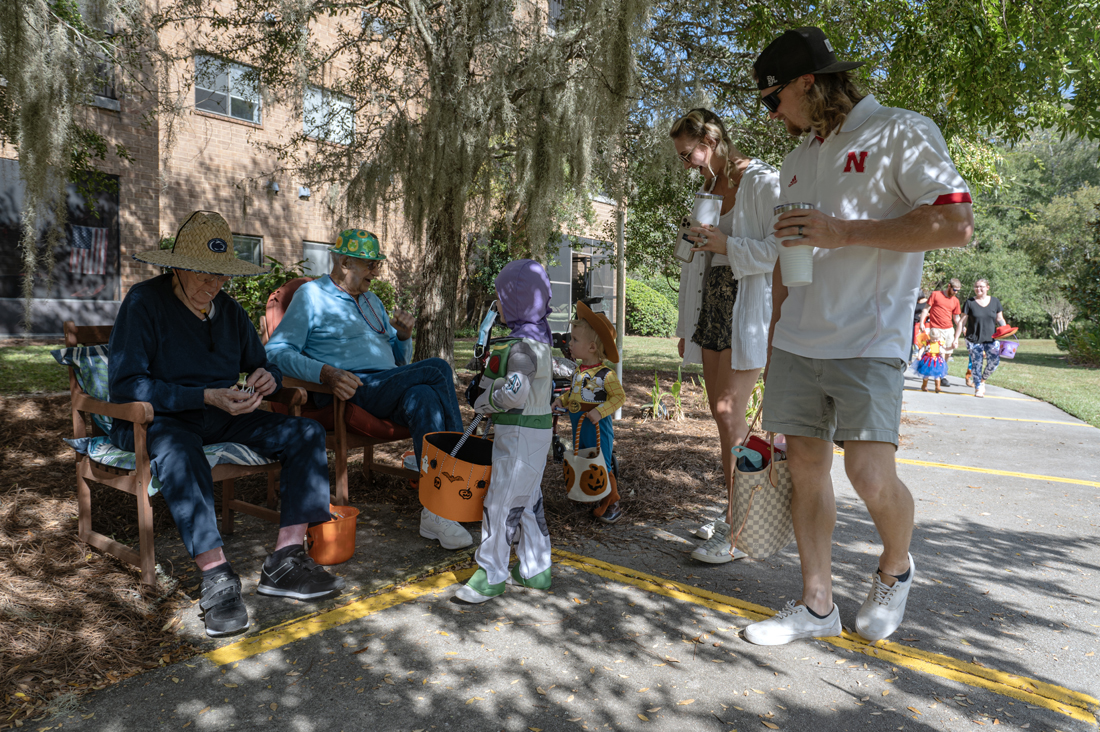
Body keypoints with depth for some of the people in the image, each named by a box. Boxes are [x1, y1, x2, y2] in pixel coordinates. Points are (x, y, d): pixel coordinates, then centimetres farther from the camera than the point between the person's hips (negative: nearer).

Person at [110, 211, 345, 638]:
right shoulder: (144, 302, -9)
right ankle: (216, 578, -38)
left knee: (306, 433, -13)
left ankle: (285, 561, -22)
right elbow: (125, 385, -18)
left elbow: (263, 366, 17)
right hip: (155, 420, -6)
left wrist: (267, 378, -10)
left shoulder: (229, 310, 11)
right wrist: (207, 397, -27)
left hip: (221, 419, 6)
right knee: (177, 448, -41)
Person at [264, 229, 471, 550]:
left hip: (389, 390, 6)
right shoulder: (311, 295, 7)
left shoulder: (371, 301, 28)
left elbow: (399, 360, 31)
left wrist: (403, 334, 7)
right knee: (437, 369, -26)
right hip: (350, 392, -6)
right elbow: (277, 351, -6)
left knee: (423, 397, -30)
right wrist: (327, 373, -22)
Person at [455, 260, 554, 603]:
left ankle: (491, 577, 9)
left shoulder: (522, 346, -20)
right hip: (536, 431, 10)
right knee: (528, 501, 17)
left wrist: (483, 401, -14)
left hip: (520, 433, -10)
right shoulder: (537, 337, 11)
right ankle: (535, 570, 27)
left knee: (502, 501, -2)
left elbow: (515, 392, -32)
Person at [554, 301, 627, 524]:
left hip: (599, 428, -8)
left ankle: (612, 503, 17)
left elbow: (619, 397, -17)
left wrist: (599, 411, -26)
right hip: (579, 427, 8)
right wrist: (562, 400, 1)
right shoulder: (578, 370, 5)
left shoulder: (606, 374, -19)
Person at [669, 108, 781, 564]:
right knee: (721, 412, 7)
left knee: (729, 411, -13)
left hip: (747, 307, -8)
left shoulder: (762, 183, -6)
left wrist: (729, 246, -18)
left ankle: (738, 527, -5)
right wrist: (687, 326, 20)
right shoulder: (708, 189, 18)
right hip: (712, 305, 8)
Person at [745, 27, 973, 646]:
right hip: (799, 341, 7)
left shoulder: (902, 132, -2)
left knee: (870, 473, -12)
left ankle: (896, 570, 21)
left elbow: (958, 225, -12)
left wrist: (842, 232, -15)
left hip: (868, 340, -6)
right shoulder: (799, 157, 19)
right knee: (806, 465, 4)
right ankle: (817, 605, 16)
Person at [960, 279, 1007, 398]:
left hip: (990, 338, 2)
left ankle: (983, 380, 16)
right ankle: (978, 388, 11)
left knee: (994, 361, -11)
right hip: (973, 339, -2)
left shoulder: (995, 302, 7)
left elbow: (1000, 319, 13)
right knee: (976, 363, -2)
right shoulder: (970, 303, 1)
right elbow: (963, 321, 2)